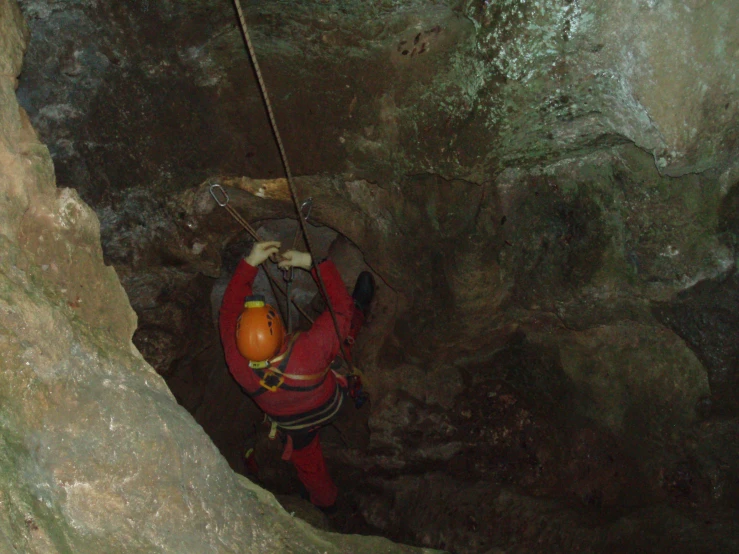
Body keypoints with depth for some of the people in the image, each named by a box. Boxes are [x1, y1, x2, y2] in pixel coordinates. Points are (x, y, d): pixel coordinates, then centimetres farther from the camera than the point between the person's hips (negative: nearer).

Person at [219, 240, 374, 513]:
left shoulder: (236, 361, -39)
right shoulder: (312, 350, -48)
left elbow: (230, 308, -22)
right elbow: (341, 306, -31)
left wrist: (249, 263, -27)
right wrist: (311, 262, -29)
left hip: (292, 426, 2)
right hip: (329, 406, -1)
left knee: (307, 462, 34)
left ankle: (326, 501, 61)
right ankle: (360, 309, 49)